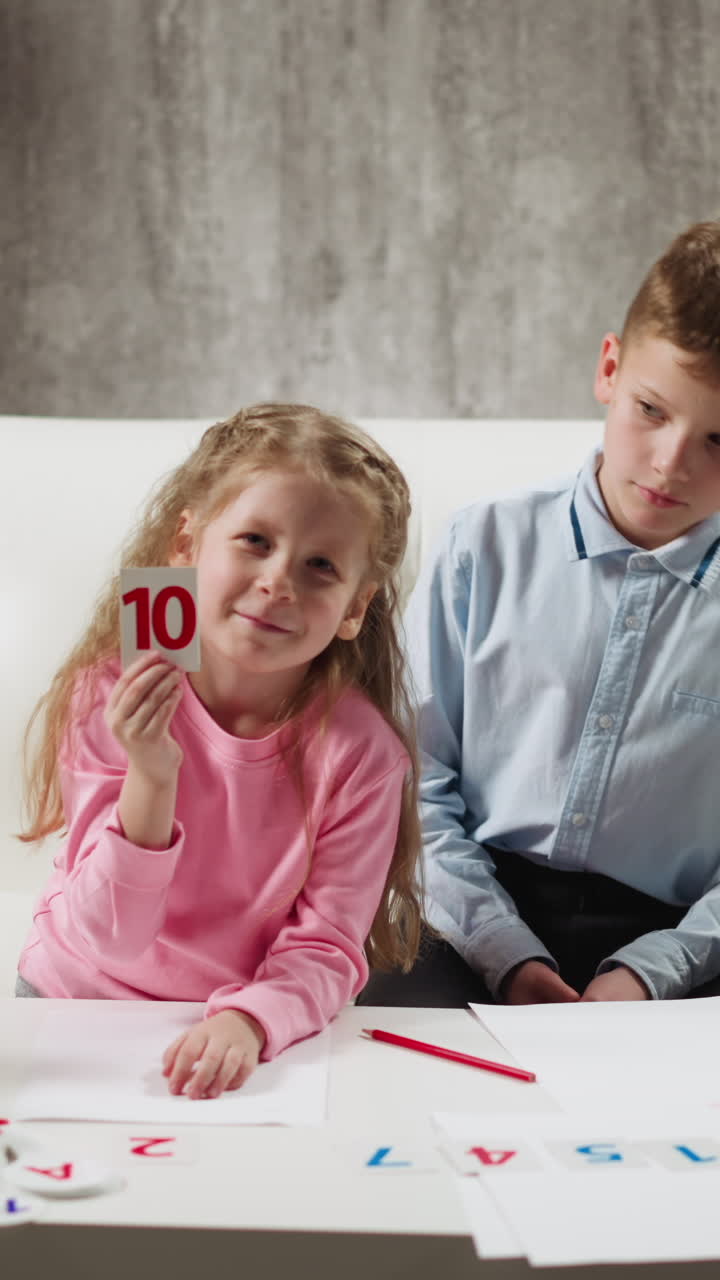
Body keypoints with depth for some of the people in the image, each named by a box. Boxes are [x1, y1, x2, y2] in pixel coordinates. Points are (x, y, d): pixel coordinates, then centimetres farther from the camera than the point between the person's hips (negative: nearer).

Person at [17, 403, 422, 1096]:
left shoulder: (359, 750, -15)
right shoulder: (108, 696, -13)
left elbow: (325, 949, -13)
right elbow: (113, 936, -17)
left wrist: (246, 1022, -32)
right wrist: (151, 780, -31)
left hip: (256, 1031, 0)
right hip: (78, 1000, 0)